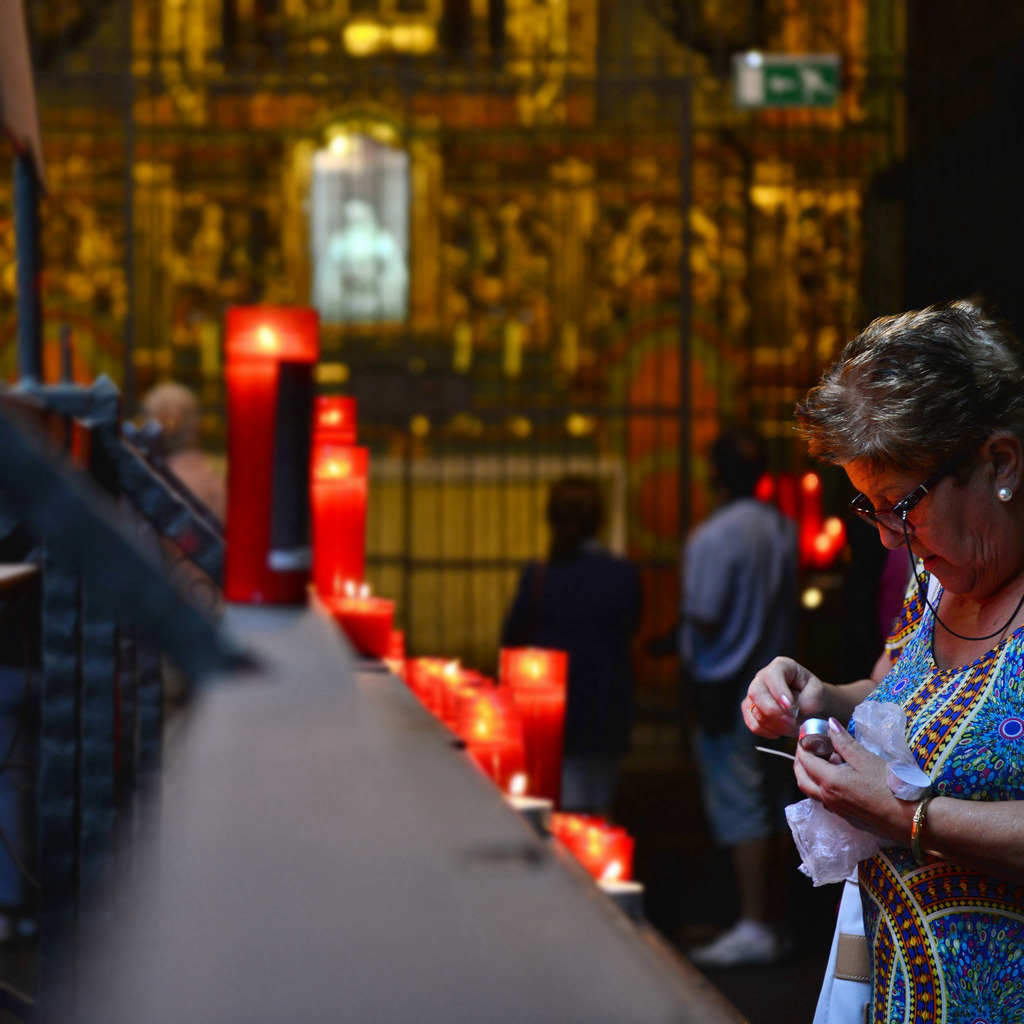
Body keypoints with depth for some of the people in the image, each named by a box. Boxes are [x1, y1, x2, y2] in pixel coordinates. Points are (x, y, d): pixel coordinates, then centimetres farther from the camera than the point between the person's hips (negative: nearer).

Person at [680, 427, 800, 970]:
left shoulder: (714, 537, -17)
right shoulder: (783, 528, 6)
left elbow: (704, 620, -16)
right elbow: (789, 607, 11)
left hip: (726, 686, -8)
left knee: (738, 807, -6)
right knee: (769, 799, 12)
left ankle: (753, 927, -6)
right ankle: (768, 919, 18)